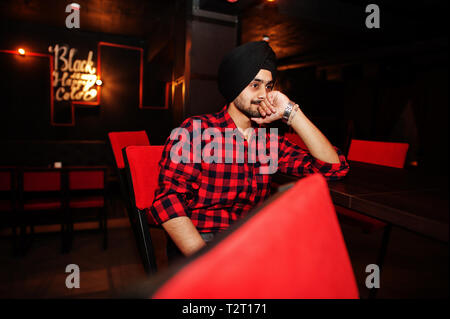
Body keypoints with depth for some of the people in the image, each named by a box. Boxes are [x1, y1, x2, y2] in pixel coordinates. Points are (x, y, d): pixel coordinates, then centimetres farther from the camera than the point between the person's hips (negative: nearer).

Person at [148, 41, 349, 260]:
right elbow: (168, 198, -13)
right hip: (200, 242, -6)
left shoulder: (270, 140, 8)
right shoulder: (196, 130, -4)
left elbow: (334, 167, 2)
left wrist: (291, 113, -3)